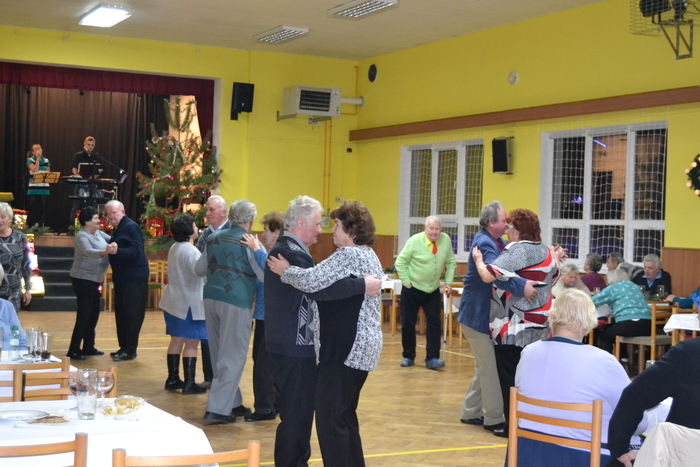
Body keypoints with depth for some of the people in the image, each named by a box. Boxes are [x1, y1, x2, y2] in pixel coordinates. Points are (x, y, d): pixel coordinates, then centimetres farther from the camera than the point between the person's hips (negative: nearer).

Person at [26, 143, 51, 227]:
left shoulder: (46, 161, 14)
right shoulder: (30, 160, 2)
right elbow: (35, 170, -13)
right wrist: (38, 158, -9)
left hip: (44, 189, 3)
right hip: (33, 189, -3)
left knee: (42, 209, 2)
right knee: (33, 209, -4)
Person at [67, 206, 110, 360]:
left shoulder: (98, 233, 8)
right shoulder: (82, 236, -17)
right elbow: (89, 251, -35)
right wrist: (105, 251, -52)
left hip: (93, 279, 9)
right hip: (83, 279, -9)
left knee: (94, 313, 12)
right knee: (84, 314, -9)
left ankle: (88, 347, 22)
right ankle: (73, 350, -5)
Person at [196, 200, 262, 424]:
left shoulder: (214, 239, 11)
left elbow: (199, 269, 21)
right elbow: (265, 275, -9)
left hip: (211, 298, 7)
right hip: (236, 302, -7)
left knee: (220, 355, 15)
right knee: (232, 357, -1)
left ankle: (232, 403, 25)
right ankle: (217, 409, -5)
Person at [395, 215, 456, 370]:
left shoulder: (446, 240, -5)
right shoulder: (415, 241, -15)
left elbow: (451, 262, 6)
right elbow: (400, 262, -10)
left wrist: (448, 282, 0)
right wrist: (407, 282, -12)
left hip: (433, 290, 3)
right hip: (412, 289, -3)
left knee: (435, 323, -4)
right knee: (408, 323, 4)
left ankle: (432, 359, -2)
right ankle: (408, 357, 17)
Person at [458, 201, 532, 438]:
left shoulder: (498, 242, 11)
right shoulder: (484, 244, -20)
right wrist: (522, 286, -48)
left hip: (488, 314, 10)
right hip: (477, 314, -10)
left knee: (485, 367, 16)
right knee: (490, 368, -4)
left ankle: (471, 412, 26)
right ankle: (494, 418, 4)